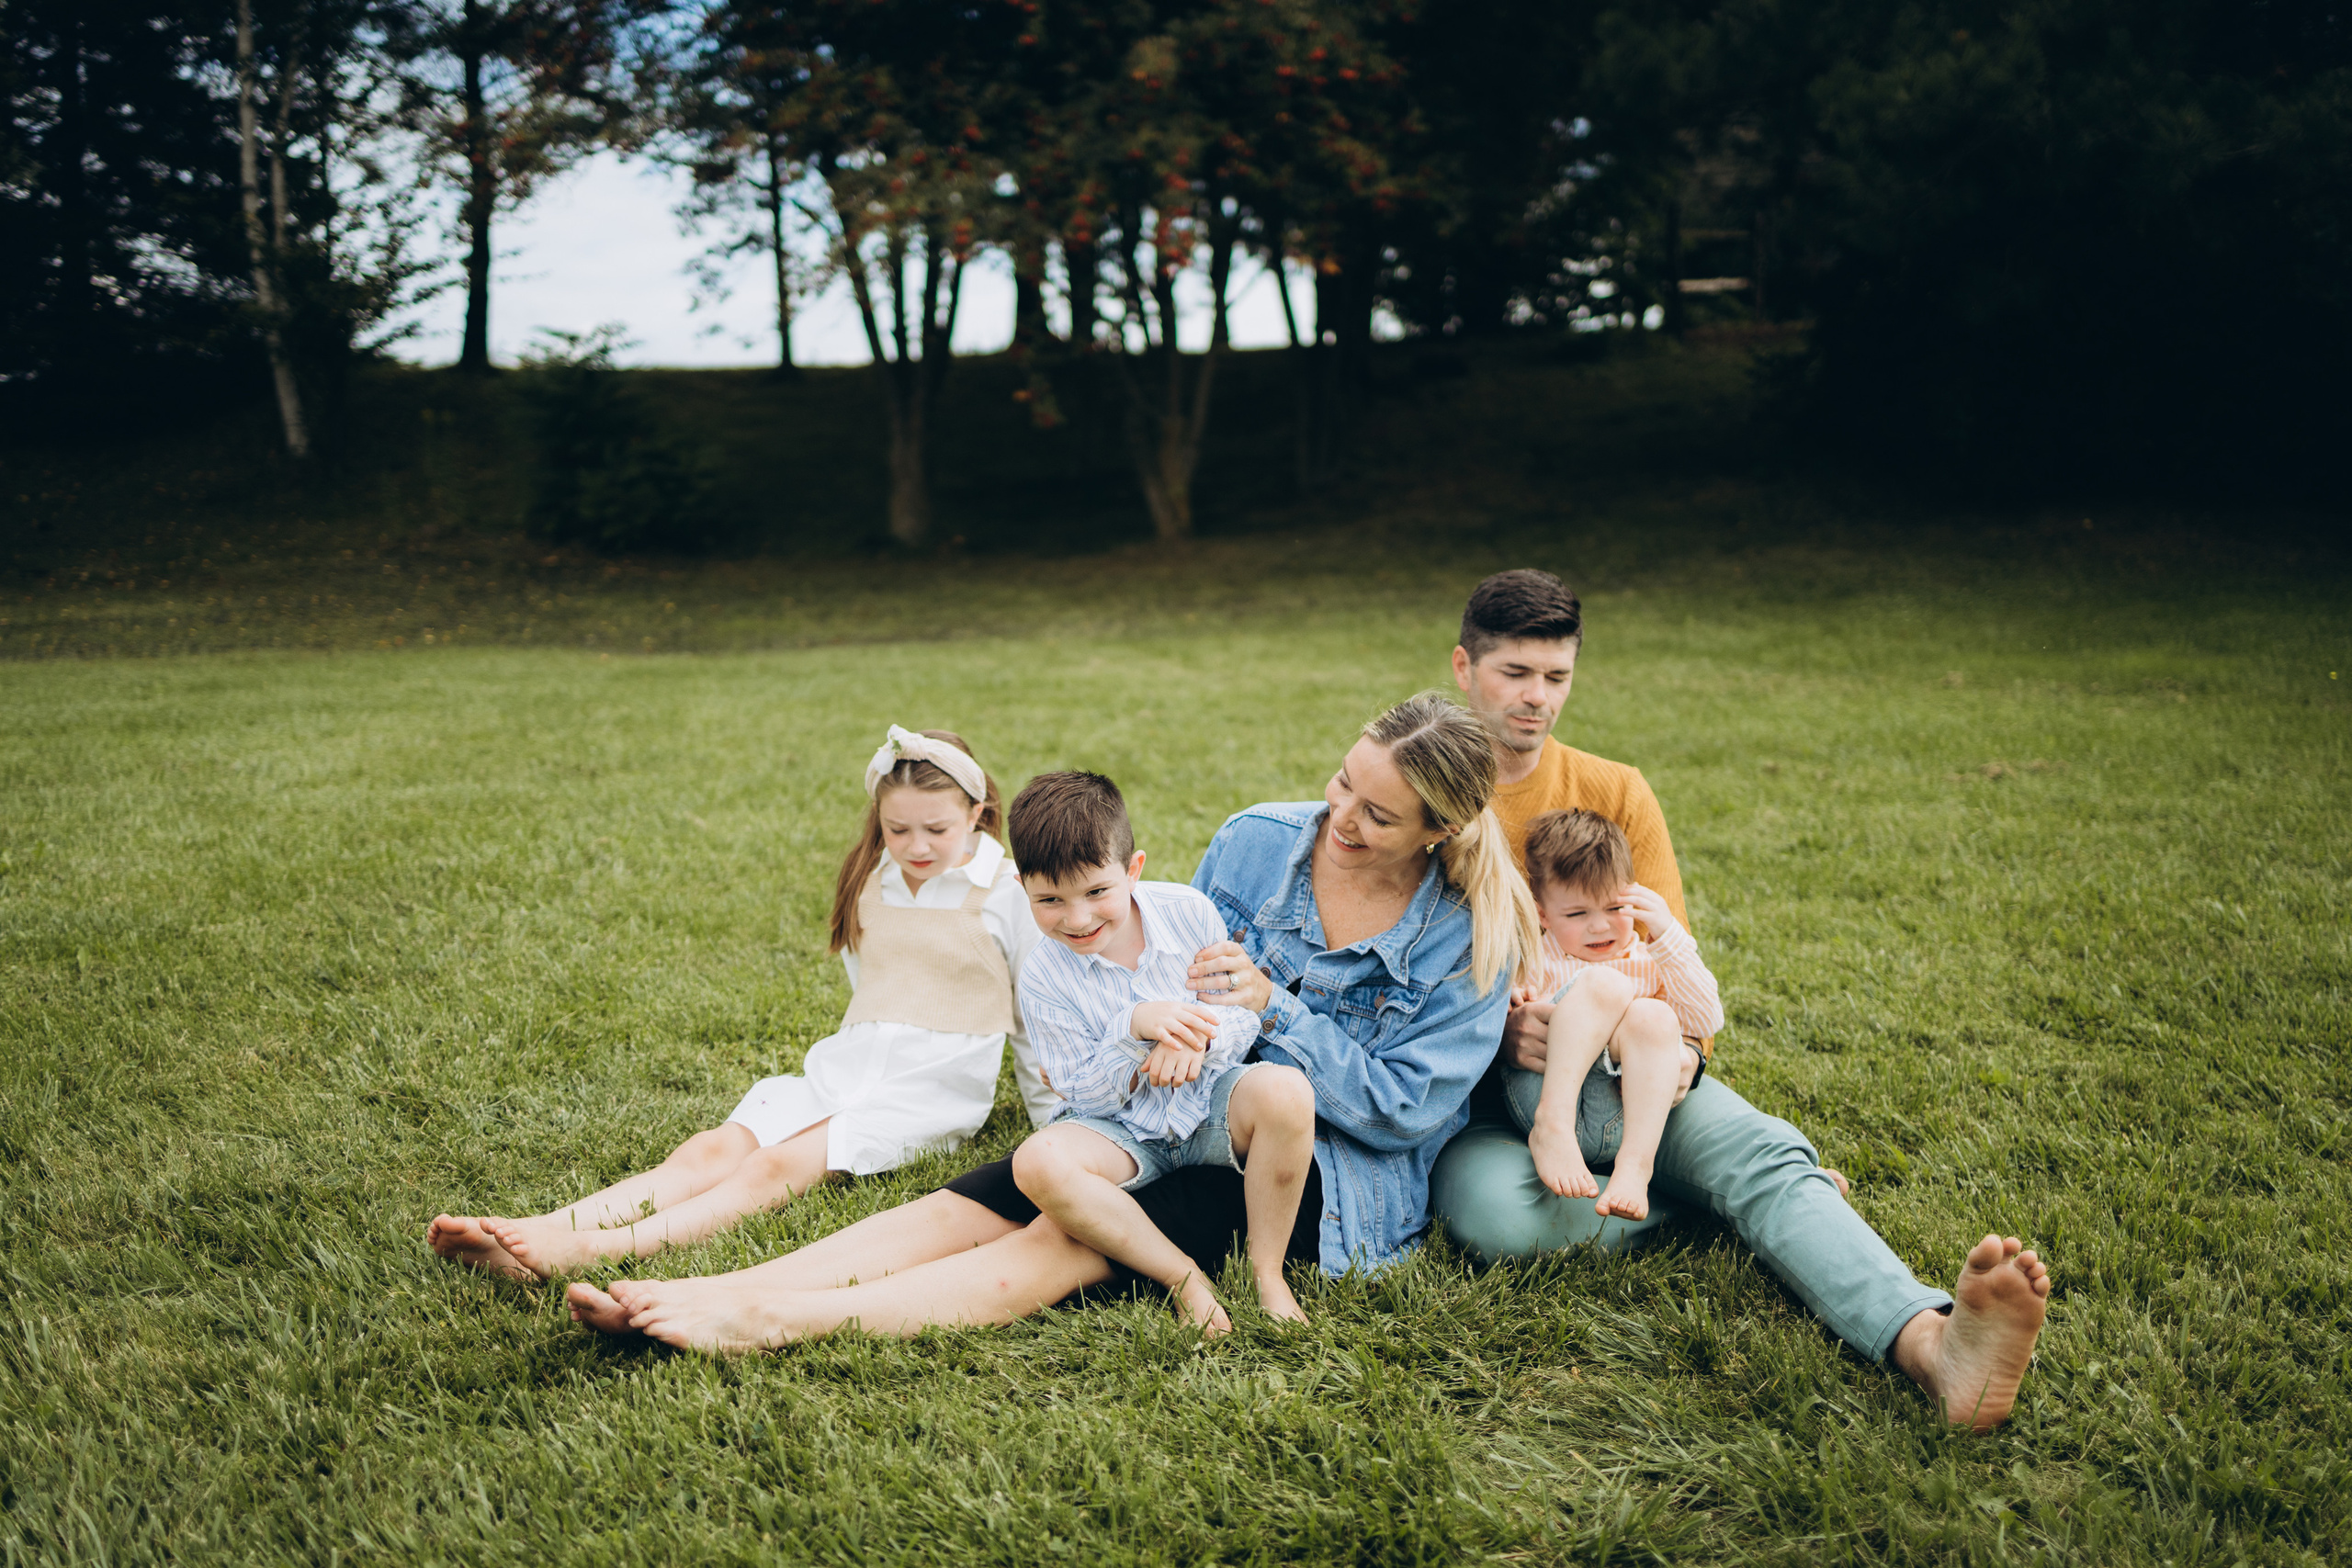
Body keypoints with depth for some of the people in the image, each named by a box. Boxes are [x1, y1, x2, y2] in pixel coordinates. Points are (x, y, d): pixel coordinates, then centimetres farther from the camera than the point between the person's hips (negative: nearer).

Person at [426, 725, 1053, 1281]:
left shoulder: (1006, 894, -1)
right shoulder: (868, 883, 14)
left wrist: (1054, 1118, 10)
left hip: (933, 1093, -5)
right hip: (843, 1069, 5)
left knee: (777, 1167, -30)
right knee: (712, 1150, -21)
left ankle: (598, 1250, -51)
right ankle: (540, 1233, -40)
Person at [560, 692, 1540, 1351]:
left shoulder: (1469, 937, -9)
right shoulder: (1256, 843, 2)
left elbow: (1404, 1108, -12)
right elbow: (1181, 979, 12)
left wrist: (1272, 1007, -19)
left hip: (1339, 1176, -5)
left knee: (1074, 1240, -31)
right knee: (966, 1206, -19)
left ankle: (771, 1323, -44)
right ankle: (699, 1295, -31)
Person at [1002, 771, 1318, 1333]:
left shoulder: (1189, 912, -10)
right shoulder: (1043, 978, -12)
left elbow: (1247, 1013, -1)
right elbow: (1089, 1099, -11)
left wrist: (1199, 1038, -25)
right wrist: (1133, 1030, -30)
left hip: (1210, 1101, 1)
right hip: (1127, 1132, 0)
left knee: (1284, 1089, -34)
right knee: (1039, 1161, -33)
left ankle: (1267, 1270, -14)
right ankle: (1182, 1276, -19)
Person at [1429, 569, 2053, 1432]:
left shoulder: (1615, 794, 9)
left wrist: (1680, 1049, -16)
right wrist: (1491, 1027, -24)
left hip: (1616, 1070, 2)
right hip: (1472, 1091, -2)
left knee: (1765, 1148, -29)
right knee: (1495, 1211, -37)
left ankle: (1932, 1342, -52)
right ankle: (1736, 1203, -18)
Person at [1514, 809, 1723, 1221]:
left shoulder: (1651, 962, 20)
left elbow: (1707, 1022, 3)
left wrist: (1668, 934, -3)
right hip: (1538, 1091, -2)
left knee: (1653, 1017, -28)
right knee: (1603, 982, -22)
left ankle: (1635, 1165, -36)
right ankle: (1552, 1126, -34)